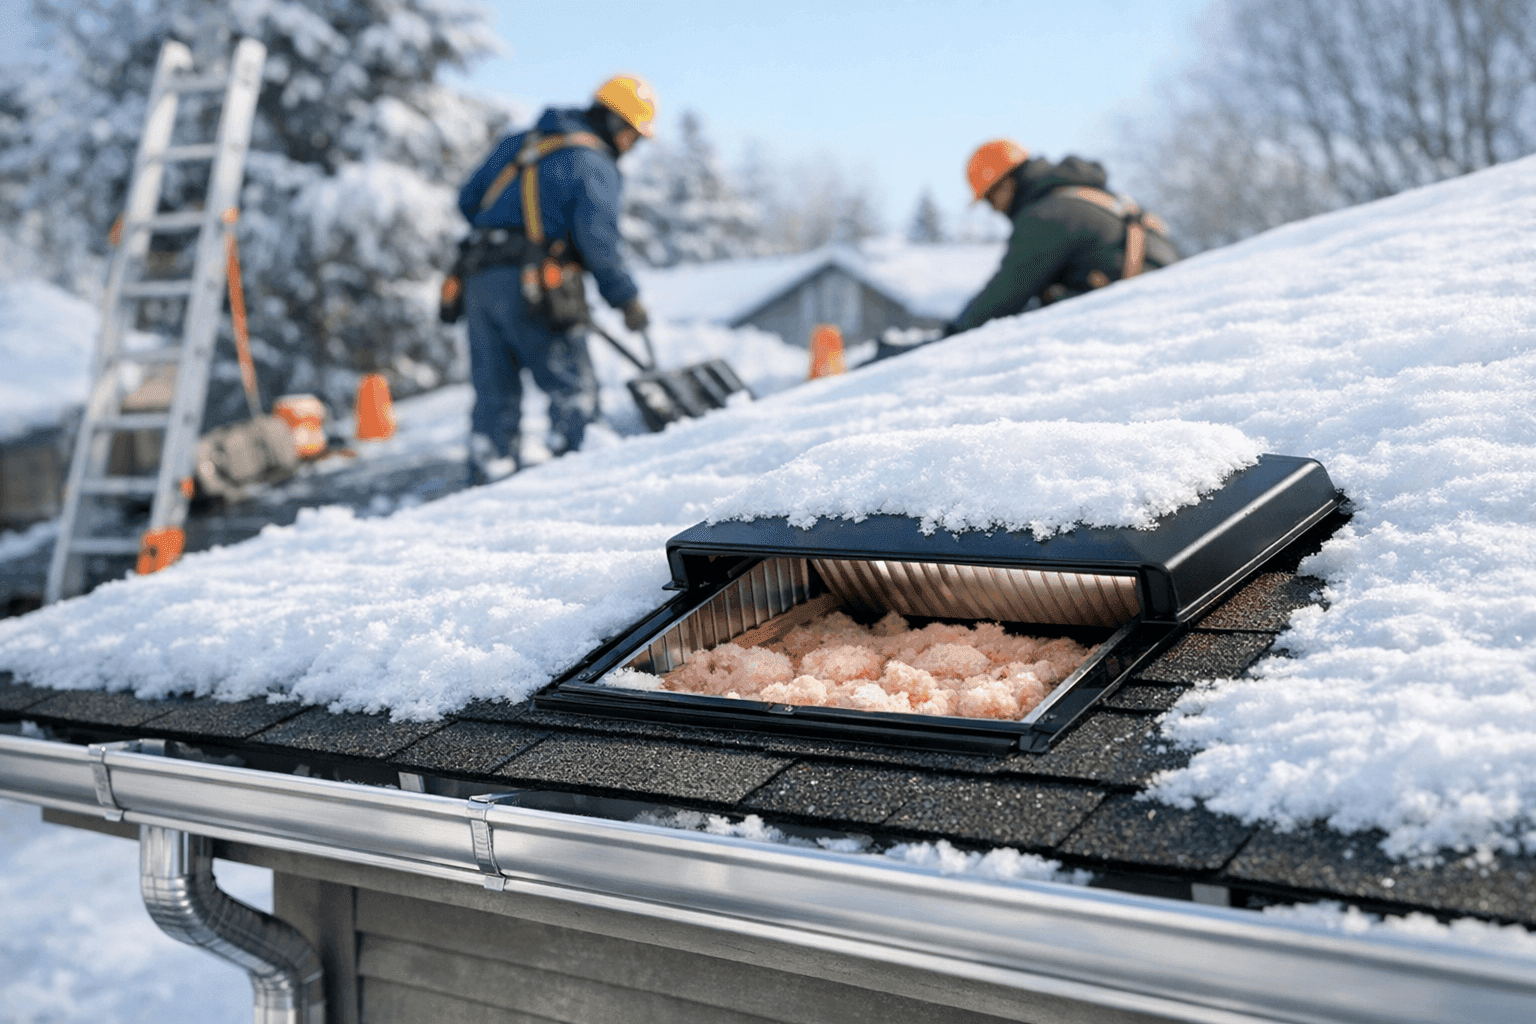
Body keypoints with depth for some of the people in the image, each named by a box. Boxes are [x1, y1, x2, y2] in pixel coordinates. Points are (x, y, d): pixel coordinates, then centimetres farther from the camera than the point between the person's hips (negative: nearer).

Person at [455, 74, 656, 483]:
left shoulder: (519, 143, 20)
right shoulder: (595, 164, -3)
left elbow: (469, 199, 22)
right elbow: (597, 240, -13)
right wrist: (627, 299, -4)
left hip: (478, 280, 7)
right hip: (533, 285, -7)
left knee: (494, 397, 10)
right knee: (574, 392, 2)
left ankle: (490, 481, 9)